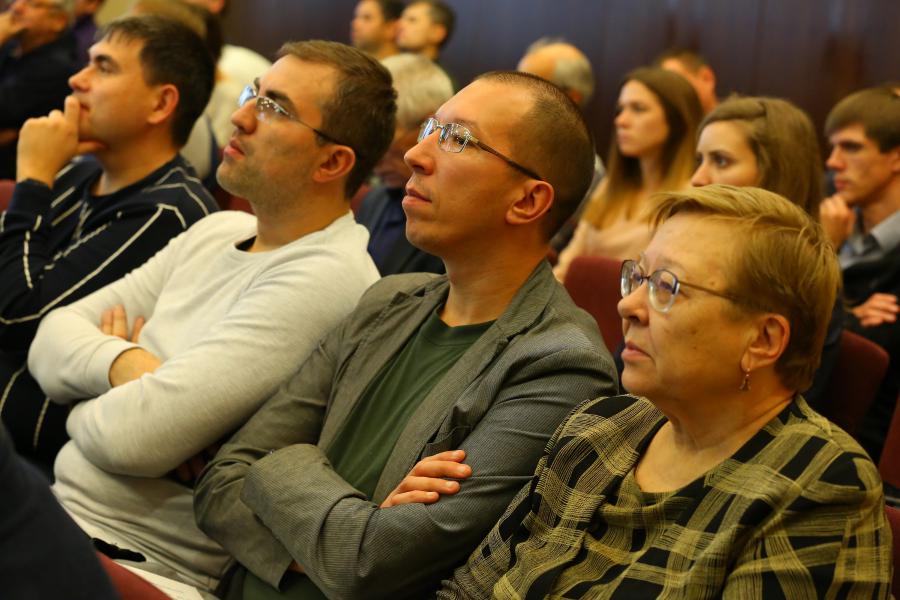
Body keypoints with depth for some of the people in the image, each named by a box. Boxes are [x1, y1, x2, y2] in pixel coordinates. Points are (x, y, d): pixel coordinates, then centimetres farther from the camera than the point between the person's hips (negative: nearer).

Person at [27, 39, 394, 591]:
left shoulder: (324, 279, -19)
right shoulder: (217, 233, 10)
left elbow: (136, 437, -23)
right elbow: (53, 340, 6)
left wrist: (84, 410, -2)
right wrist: (125, 363, -14)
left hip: (132, 556, -8)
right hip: (58, 509, 8)